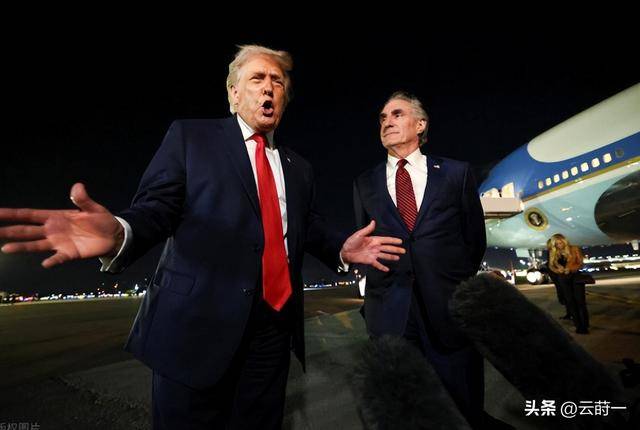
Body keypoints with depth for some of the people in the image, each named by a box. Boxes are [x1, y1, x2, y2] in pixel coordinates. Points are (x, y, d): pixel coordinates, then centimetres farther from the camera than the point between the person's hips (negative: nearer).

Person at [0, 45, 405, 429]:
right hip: (198, 321, -4)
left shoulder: (298, 168, 15)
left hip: (274, 324, 5)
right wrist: (120, 232, -27)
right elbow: (155, 210, -5)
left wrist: (342, 249, -6)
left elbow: (312, 228, 14)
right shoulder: (190, 136, 3)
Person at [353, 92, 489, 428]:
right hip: (390, 314, 1)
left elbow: (475, 238, 8)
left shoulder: (457, 173, 5)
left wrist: (456, 283, 8)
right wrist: (381, 291, 7)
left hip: (452, 309, -1)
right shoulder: (365, 184, 8)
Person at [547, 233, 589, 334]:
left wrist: (570, 269, -19)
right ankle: (578, 325, 10)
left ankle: (584, 325, -1)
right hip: (563, 279, 3)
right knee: (570, 301, 3)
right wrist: (557, 270, -13)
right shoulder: (553, 253, 5)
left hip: (576, 277, -2)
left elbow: (580, 264, -2)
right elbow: (551, 265, 8)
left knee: (580, 301, -6)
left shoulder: (574, 249, -2)